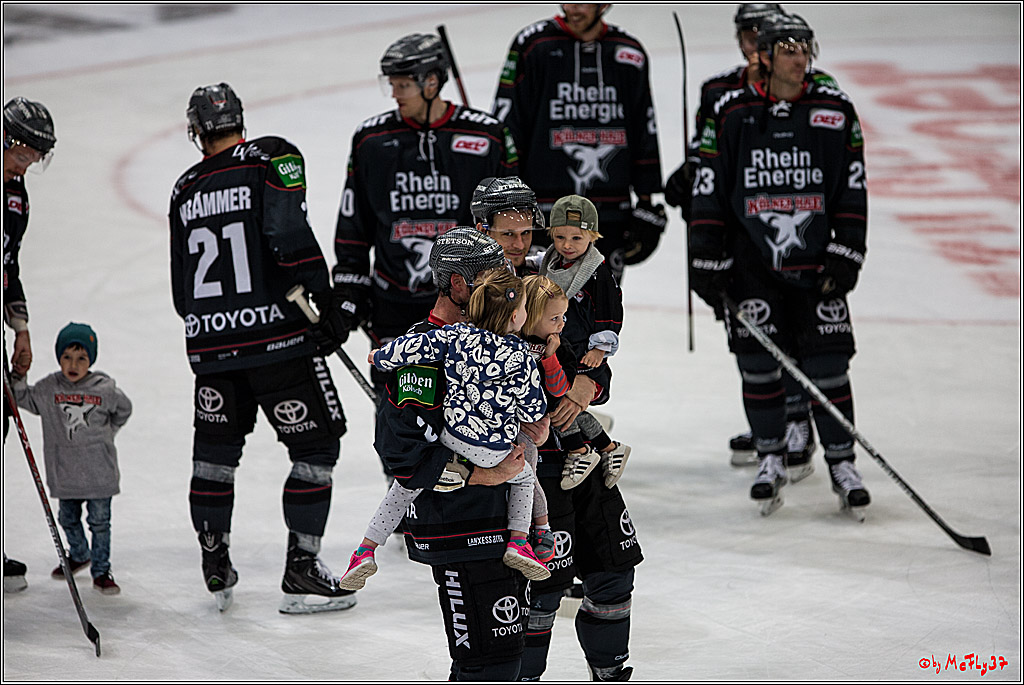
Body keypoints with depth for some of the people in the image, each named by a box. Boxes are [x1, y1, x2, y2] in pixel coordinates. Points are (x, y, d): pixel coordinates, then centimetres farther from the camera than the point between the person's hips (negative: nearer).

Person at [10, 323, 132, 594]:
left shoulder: (105, 389, -9)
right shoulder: (49, 389, -6)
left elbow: (123, 410, 8)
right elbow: (25, 400, 5)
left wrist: (106, 432, 6)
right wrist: (17, 381, -11)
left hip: (99, 470, -2)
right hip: (64, 470, 3)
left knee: (99, 521, 3)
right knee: (68, 518, 18)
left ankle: (101, 570, 16)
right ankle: (78, 555, 42)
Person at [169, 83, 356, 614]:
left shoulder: (185, 191, 13)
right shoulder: (274, 158, -2)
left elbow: (182, 293, 16)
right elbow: (289, 232, -19)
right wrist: (326, 302, -16)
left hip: (209, 344, 5)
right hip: (276, 334, -5)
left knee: (215, 448, 20)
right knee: (317, 445, 5)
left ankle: (215, 570, 24)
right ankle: (301, 574, 2)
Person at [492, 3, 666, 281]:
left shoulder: (630, 54, 8)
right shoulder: (533, 44, -3)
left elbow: (646, 136, 14)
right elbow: (505, 128, -3)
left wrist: (648, 206, 12)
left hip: (610, 219, 4)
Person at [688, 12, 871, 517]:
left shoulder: (835, 112, 1)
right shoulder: (731, 114, -2)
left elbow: (852, 192, 2)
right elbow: (709, 195, 1)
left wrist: (845, 260, -4)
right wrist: (709, 267, -2)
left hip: (816, 263, 0)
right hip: (752, 263, 0)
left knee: (827, 366, -1)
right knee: (759, 363, 0)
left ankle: (841, 463, 11)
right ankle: (770, 460, 16)